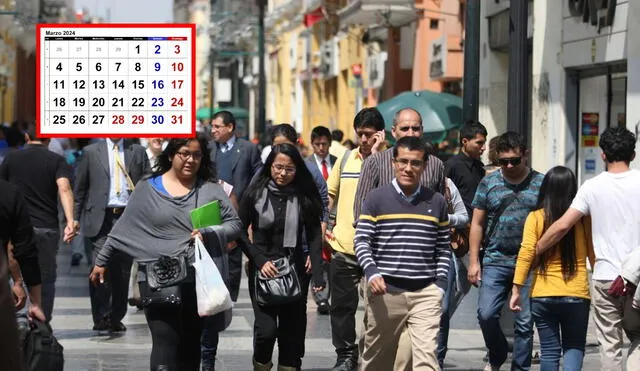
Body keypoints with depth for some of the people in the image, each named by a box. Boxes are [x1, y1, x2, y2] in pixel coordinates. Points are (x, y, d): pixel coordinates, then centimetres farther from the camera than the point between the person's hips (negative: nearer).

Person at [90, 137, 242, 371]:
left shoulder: (211, 189, 5)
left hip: (199, 280, 2)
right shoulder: (148, 189, 4)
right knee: (165, 341, -13)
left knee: (191, 344, 10)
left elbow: (235, 224, 5)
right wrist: (101, 261, 13)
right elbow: (124, 229, 10)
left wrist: (209, 234, -14)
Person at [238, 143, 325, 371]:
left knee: (292, 330, 3)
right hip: (262, 269, -2)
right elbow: (240, 231, 1)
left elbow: (314, 237, -2)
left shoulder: (304, 196, 0)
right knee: (266, 329, -12)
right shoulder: (256, 193, -2)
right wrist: (260, 261, -11)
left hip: (294, 269, 2)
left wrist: (317, 274, -12)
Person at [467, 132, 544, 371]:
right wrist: (474, 261, 3)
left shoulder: (540, 183, 4)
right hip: (496, 261, 1)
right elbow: (477, 224, 9)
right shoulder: (489, 183, 7)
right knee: (486, 314, -9)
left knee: (524, 322, 1)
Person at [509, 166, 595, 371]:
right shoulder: (583, 218, -2)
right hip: (576, 294, 0)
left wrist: (516, 289, -5)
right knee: (574, 348, 11)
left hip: (542, 295, 0)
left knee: (549, 351, 11)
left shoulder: (536, 217, -4)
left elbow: (526, 254, -9)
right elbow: (594, 254, 0)